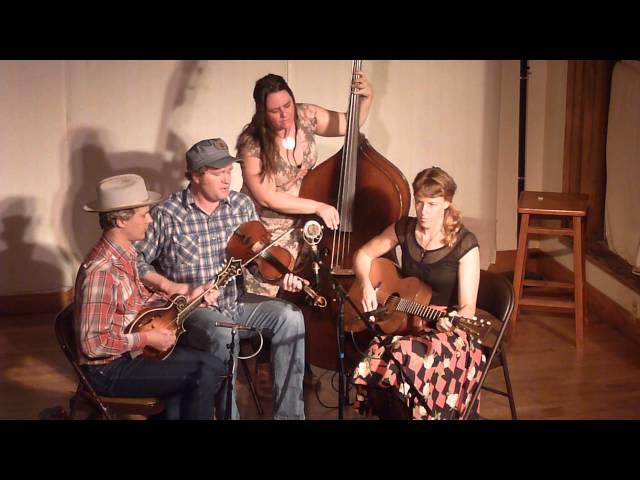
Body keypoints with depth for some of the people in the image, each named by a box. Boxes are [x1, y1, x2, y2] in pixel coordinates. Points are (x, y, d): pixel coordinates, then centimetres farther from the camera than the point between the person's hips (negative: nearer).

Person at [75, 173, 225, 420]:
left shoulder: (124, 254, 3)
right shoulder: (101, 271, -26)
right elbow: (93, 343, -25)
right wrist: (147, 338, -19)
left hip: (131, 352, 9)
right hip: (110, 369, -9)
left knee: (211, 363, 0)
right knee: (205, 374, -15)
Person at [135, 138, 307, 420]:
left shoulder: (243, 206, 2)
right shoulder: (168, 214, -10)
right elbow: (134, 261, -3)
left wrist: (281, 277, -16)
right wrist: (168, 285, -15)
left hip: (235, 301, 5)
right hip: (192, 308, -4)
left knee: (290, 316, -18)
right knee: (223, 336, -35)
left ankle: (289, 414, -12)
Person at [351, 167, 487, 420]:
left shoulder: (464, 244, -11)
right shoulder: (404, 229, 1)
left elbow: (467, 307, -13)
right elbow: (363, 254, 14)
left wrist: (451, 321, -35)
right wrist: (366, 285, -4)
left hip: (444, 330, -3)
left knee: (408, 365, -34)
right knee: (373, 362, -28)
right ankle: (389, 410, -4)